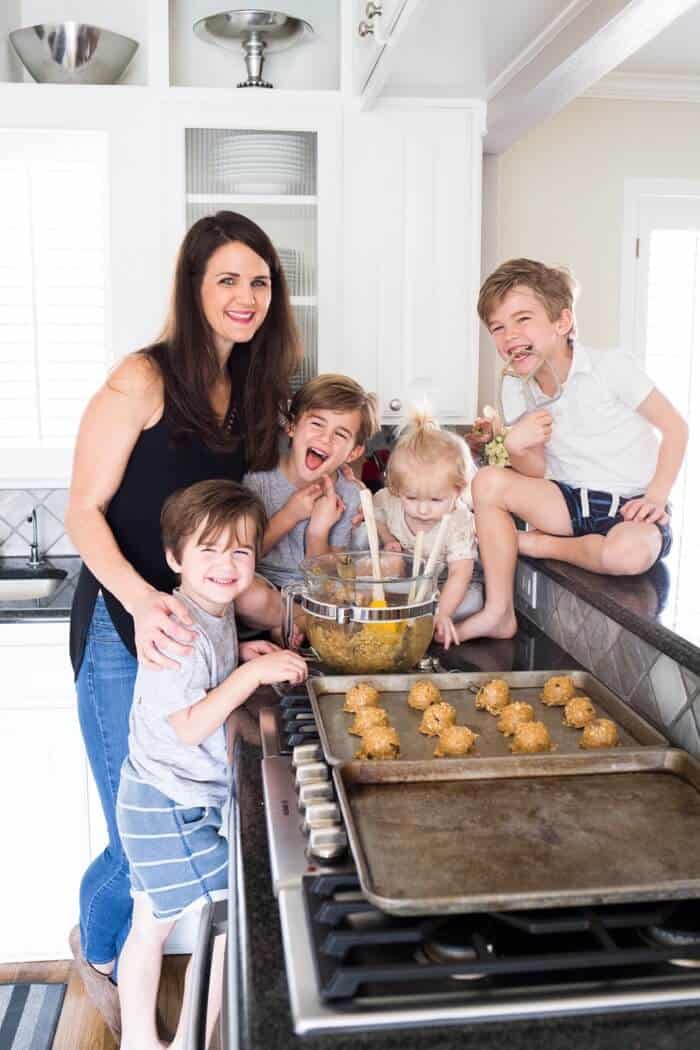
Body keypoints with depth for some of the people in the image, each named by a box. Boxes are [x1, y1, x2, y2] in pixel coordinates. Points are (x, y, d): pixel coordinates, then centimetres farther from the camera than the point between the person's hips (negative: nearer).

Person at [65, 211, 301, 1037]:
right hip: (124, 627, -7)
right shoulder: (144, 380, -13)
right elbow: (84, 513, -13)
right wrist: (143, 600, -29)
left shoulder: (246, 390, 10)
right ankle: (99, 950, 35)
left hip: (194, 626, 7)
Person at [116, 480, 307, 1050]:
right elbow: (189, 727, -27)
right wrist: (253, 672, -30)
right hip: (171, 806, -10)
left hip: (160, 803, 10)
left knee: (150, 925, 22)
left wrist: (241, 653, 3)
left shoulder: (217, 611, 3)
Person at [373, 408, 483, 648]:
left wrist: (442, 614, -47)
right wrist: (387, 540, -16)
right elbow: (375, 516, 5)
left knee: (472, 600, -30)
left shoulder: (459, 523, -29)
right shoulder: (387, 500, -21)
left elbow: (460, 574, -34)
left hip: (442, 585, -4)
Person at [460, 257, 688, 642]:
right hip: (571, 501, 5)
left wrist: (656, 497, -17)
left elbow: (675, 427, -6)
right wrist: (517, 446, -17)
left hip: (629, 507, -5)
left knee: (628, 553, -39)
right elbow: (536, 474, 5)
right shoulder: (518, 390, 3)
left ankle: (539, 543, -9)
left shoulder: (610, 367, -13)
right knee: (488, 481, -18)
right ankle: (499, 613, -12)